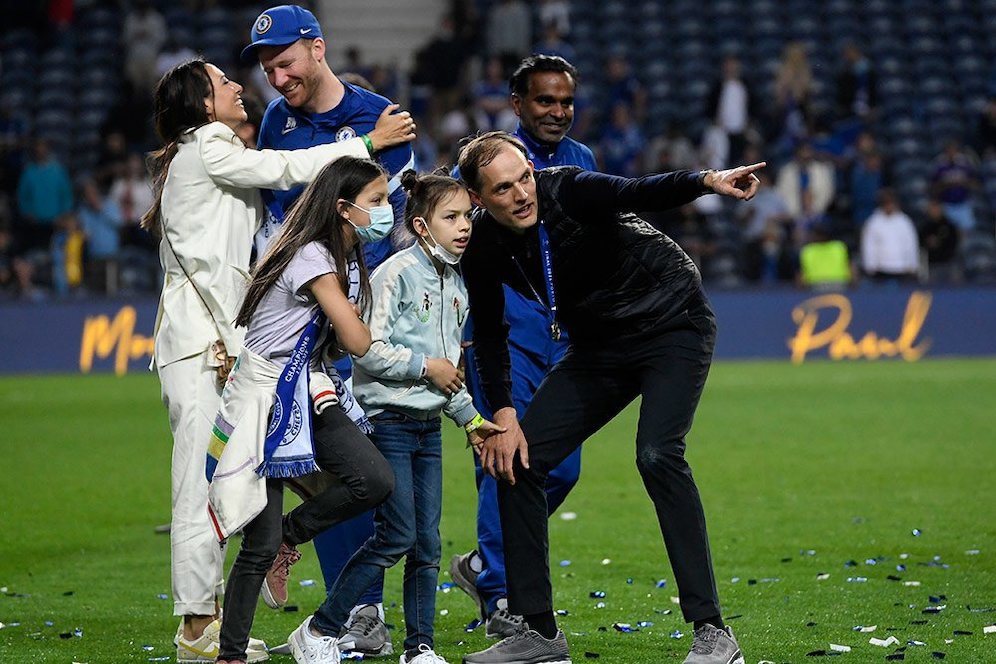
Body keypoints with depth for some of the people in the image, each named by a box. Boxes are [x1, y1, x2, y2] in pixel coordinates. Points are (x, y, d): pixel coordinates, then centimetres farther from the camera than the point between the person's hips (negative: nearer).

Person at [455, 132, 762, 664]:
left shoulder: (567, 190, -26)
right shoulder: (483, 246, -10)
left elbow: (642, 193, -45)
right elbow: (489, 332, 3)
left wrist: (707, 180, -64)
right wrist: (502, 414, -7)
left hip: (672, 324, -6)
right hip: (599, 349, 7)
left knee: (657, 455, -27)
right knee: (517, 459, -2)